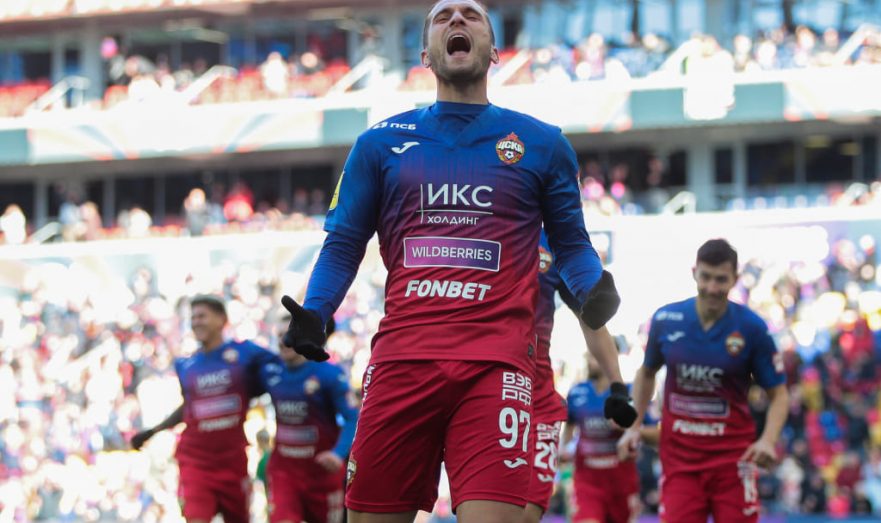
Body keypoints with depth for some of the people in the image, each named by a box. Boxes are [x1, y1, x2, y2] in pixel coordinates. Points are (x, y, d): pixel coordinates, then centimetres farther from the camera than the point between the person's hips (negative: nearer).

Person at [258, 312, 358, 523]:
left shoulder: (329, 374, -14)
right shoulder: (270, 373, 1)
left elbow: (352, 419, -19)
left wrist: (339, 453, -32)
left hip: (322, 470, -2)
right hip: (283, 470, 2)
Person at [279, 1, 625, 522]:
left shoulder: (541, 143, 14)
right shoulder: (381, 142, 16)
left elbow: (571, 244, 18)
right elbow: (343, 244, 17)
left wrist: (592, 289, -4)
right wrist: (314, 313, -1)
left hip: (495, 362, -2)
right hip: (401, 357, 2)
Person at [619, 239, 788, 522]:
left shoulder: (752, 328, -8)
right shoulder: (665, 320, -2)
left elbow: (778, 394, -1)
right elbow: (647, 373, 17)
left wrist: (768, 440, -18)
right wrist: (634, 426, 8)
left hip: (733, 456, -2)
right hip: (679, 456, 2)